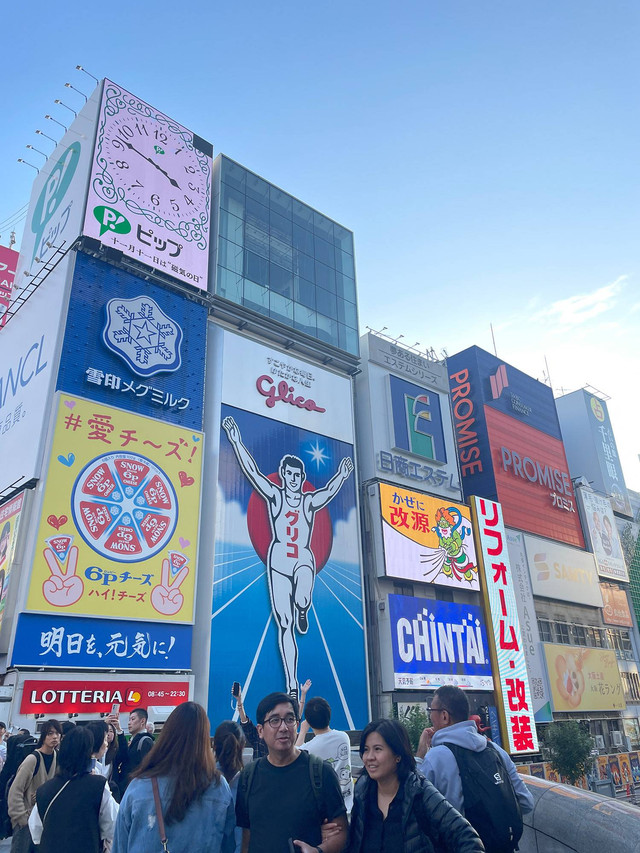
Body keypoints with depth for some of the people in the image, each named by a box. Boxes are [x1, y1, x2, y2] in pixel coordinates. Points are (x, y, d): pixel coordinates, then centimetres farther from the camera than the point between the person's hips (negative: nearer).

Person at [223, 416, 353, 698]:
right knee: (285, 626, -1)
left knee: (302, 599, -33)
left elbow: (330, 490, -2)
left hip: (304, 559, 0)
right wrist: (236, 441, -6)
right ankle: (292, 685, 8)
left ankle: (303, 611, 7)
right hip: (279, 560, 0)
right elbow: (252, 471, -1)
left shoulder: (310, 501, 10)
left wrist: (342, 475, -15)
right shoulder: (274, 495, 6)